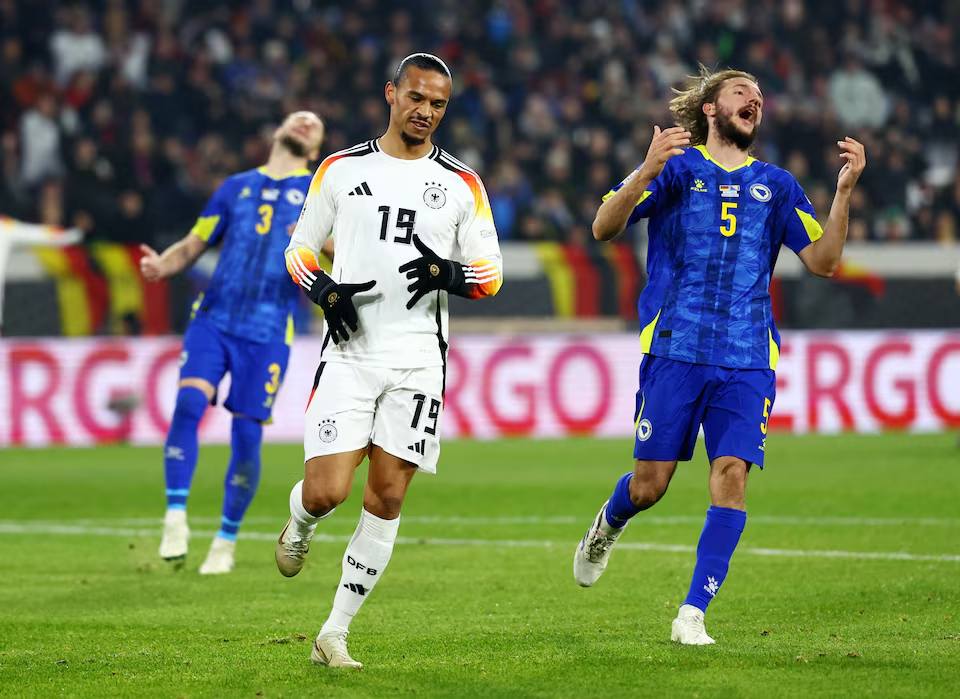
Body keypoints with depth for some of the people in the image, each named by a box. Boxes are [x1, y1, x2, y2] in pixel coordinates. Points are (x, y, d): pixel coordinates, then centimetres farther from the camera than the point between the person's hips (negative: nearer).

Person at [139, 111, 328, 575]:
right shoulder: (237, 187, 19)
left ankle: (226, 541, 14)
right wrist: (163, 265, -3)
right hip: (213, 318, 1)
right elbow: (194, 245, 19)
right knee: (188, 403, -20)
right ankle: (175, 519, -13)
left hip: (267, 332, -1)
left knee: (247, 436, -3)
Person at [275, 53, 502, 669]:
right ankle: (299, 527, 26)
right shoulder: (342, 169, 7)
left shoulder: (461, 184, 7)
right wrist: (325, 291, -7)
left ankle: (335, 633, 9)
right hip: (350, 352, -1)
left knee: (387, 498, -2)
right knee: (326, 492, -13)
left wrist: (449, 274, -13)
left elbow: (491, 274, 9)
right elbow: (300, 249, 13)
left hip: (417, 361, 1)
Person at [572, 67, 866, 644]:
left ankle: (694, 613, -9)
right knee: (651, 483, 0)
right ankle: (607, 529, 36)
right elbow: (604, 228, -3)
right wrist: (646, 173, -21)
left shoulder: (775, 185, 16)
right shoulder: (677, 168, 6)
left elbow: (824, 260, 9)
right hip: (674, 350, -2)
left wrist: (845, 189, -3)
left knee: (732, 474, -13)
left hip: (747, 360, 2)